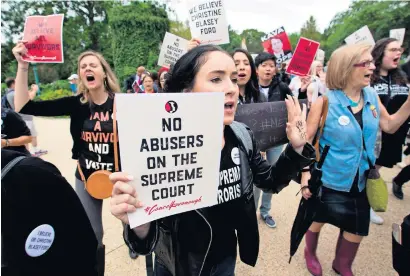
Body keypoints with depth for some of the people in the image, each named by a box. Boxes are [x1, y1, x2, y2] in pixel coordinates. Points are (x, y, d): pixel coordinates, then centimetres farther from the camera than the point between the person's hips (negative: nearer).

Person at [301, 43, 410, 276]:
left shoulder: (372, 96, -2)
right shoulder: (325, 102, -19)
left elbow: (390, 126, 9)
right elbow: (307, 140, -17)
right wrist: (305, 174, -21)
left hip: (360, 180, 6)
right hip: (328, 179, -5)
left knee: (357, 228, 18)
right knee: (318, 219, 16)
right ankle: (310, 253, 47)